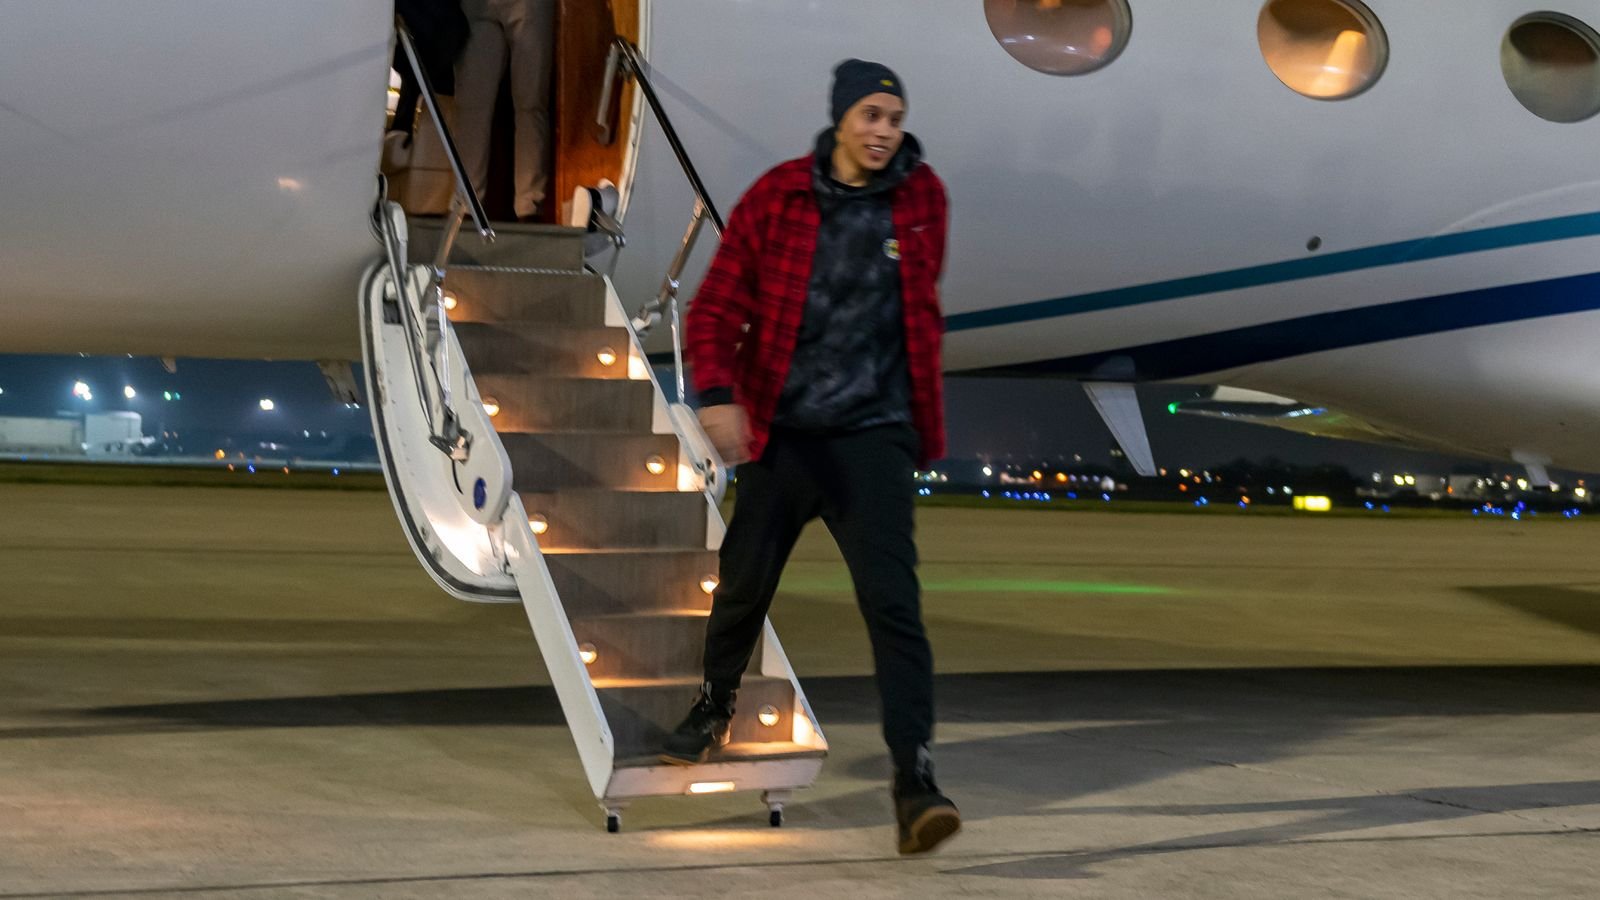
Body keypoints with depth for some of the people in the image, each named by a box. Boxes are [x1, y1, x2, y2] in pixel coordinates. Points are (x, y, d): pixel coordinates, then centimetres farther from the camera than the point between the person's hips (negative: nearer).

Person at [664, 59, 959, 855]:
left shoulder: (922, 199, 2)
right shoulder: (777, 198, -5)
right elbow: (716, 306, -4)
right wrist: (716, 393, -19)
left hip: (874, 436, 0)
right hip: (781, 432, 0)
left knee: (893, 602, -11)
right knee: (743, 587, 13)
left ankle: (914, 779, -10)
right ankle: (715, 706, 42)